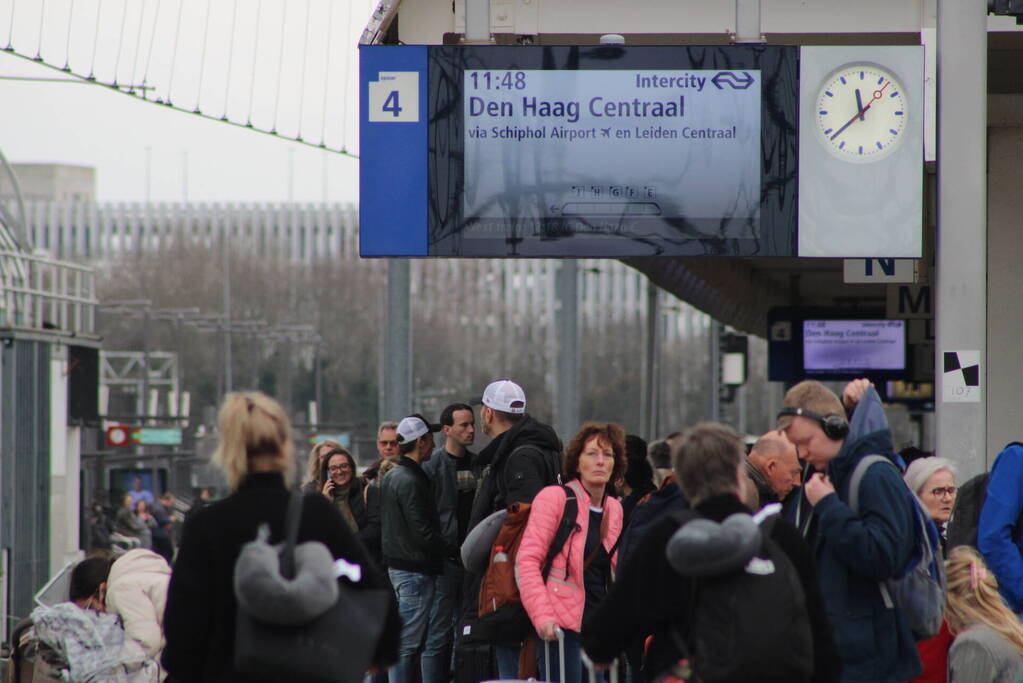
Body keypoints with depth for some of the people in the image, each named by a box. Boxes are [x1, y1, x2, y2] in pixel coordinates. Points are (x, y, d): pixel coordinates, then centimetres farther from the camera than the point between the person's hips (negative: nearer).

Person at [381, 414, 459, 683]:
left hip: (396, 566, 10)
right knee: (408, 643, -8)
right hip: (416, 570, -10)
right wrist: (454, 550, -9)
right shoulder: (411, 481, -17)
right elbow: (423, 532, -21)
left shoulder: (391, 477, 15)